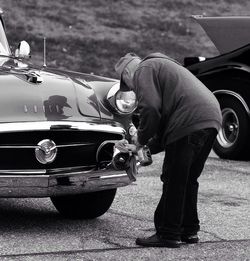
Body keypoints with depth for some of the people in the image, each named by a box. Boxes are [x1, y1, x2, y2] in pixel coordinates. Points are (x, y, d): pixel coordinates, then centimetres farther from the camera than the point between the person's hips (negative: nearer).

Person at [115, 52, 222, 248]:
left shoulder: (143, 70, 4)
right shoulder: (165, 66, 35)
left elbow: (150, 109, -12)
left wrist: (141, 140, 2)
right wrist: (149, 147, 29)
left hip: (191, 122, -10)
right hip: (212, 118, 10)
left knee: (174, 182, -2)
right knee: (188, 179, 19)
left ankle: (168, 235, 1)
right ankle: (189, 230, 24)